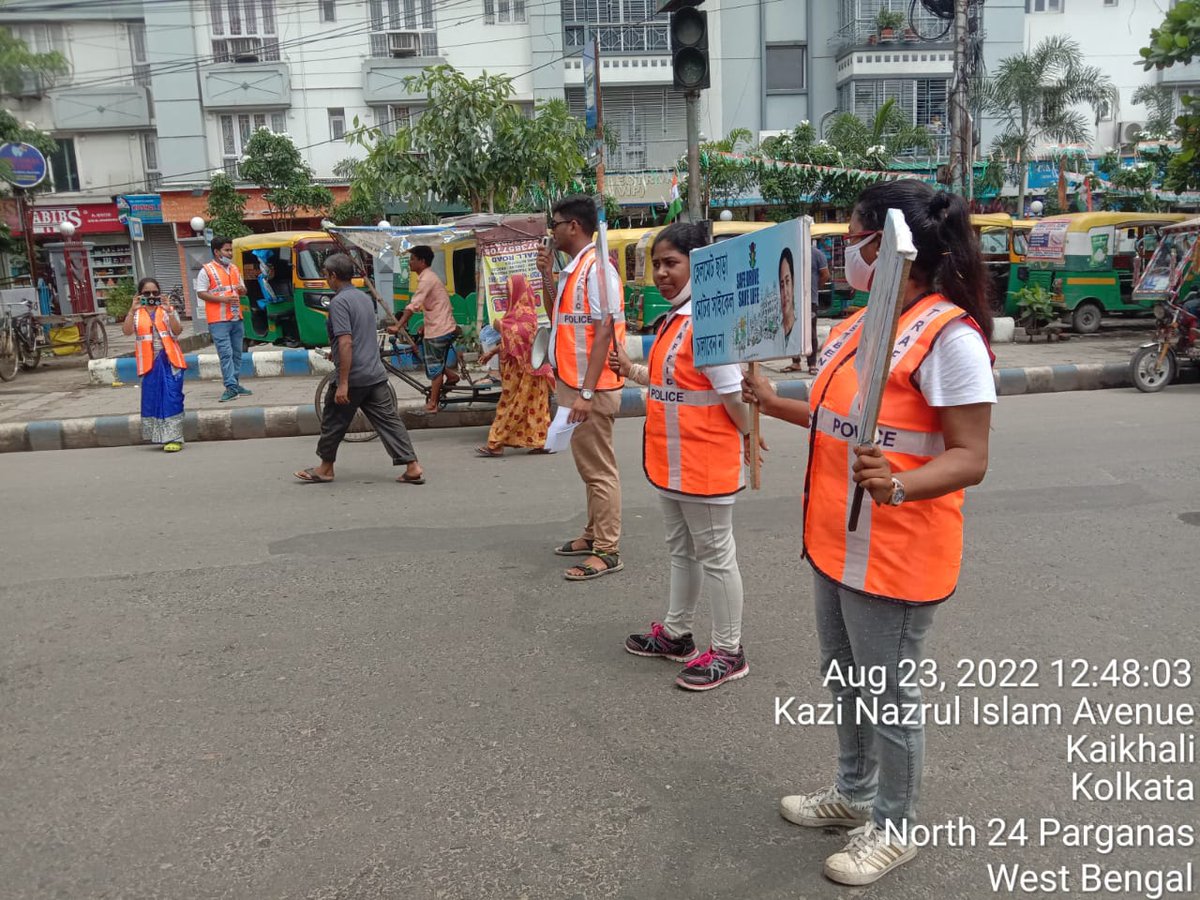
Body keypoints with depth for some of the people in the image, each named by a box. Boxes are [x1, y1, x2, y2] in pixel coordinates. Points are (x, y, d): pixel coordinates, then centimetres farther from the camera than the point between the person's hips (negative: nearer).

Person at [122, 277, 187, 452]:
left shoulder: (168, 310, 6)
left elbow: (178, 331, -8)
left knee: (172, 397, -6)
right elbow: (126, 331, -10)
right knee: (152, 397, 7)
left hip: (169, 360, -2)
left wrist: (168, 312, -19)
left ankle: (174, 437, -5)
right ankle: (160, 436, 19)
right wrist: (132, 310, -19)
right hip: (149, 362, 2)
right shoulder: (136, 313, 7)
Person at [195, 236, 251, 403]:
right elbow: (201, 293, -9)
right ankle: (231, 387, -13)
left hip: (236, 318, 7)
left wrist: (242, 290, -1)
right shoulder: (207, 270, -4)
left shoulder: (235, 269, 15)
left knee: (237, 353, 10)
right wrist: (223, 299, -19)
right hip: (218, 320, -7)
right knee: (226, 354, -11)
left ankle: (235, 384, 18)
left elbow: (243, 291, 23)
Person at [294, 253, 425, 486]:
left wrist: (343, 383, -22)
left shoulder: (339, 302, -13)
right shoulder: (365, 298, 13)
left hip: (353, 377, -7)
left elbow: (345, 343, -22)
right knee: (388, 420, 5)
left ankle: (326, 468, 24)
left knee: (333, 422, 10)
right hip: (376, 374, 7)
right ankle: (412, 467, -1)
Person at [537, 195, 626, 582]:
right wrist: (547, 274, 11)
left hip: (591, 389, -10)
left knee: (599, 470, -3)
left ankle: (607, 552, 4)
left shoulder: (597, 269, -15)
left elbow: (604, 332, -20)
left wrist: (587, 393, -24)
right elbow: (557, 316, 23)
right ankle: (594, 535, 30)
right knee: (588, 466, 18)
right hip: (573, 384, 10)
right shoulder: (572, 269, 14)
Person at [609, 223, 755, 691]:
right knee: (681, 550, 21)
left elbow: (733, 392, -22)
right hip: (671, 461, 10)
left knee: (715, 556, 4)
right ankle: (675, 634, 37)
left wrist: (751, 439, -14)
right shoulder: (673, 320, 10)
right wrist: (632, 370, 11)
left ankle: (728, 652, 18)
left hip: (704, 465, -10)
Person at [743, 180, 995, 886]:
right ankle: (855, 793, 45)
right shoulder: (860, 324, 8)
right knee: (845, 681, 23)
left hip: (895, 557, -9)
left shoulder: (950, 335, -20)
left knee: (890, 696, 9)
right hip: (838, 544, 9)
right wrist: (776, 405, 19)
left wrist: (898, 485, -37)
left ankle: (893, 827, 32)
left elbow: (970, 457, -21)